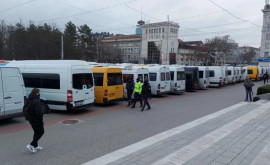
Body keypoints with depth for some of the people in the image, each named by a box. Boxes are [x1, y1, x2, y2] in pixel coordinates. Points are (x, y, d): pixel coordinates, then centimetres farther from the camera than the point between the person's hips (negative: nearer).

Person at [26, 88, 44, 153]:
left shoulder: (29, 101, 7)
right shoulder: (36, 101, -22)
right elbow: (39, 112, -29)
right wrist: (41, 120, -17)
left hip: (31, 120, 9)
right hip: (36, 120, -9)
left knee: (36, 132, 20)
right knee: (41, 132, 5)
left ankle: (35, 146, 26)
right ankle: (31, 145, -3)